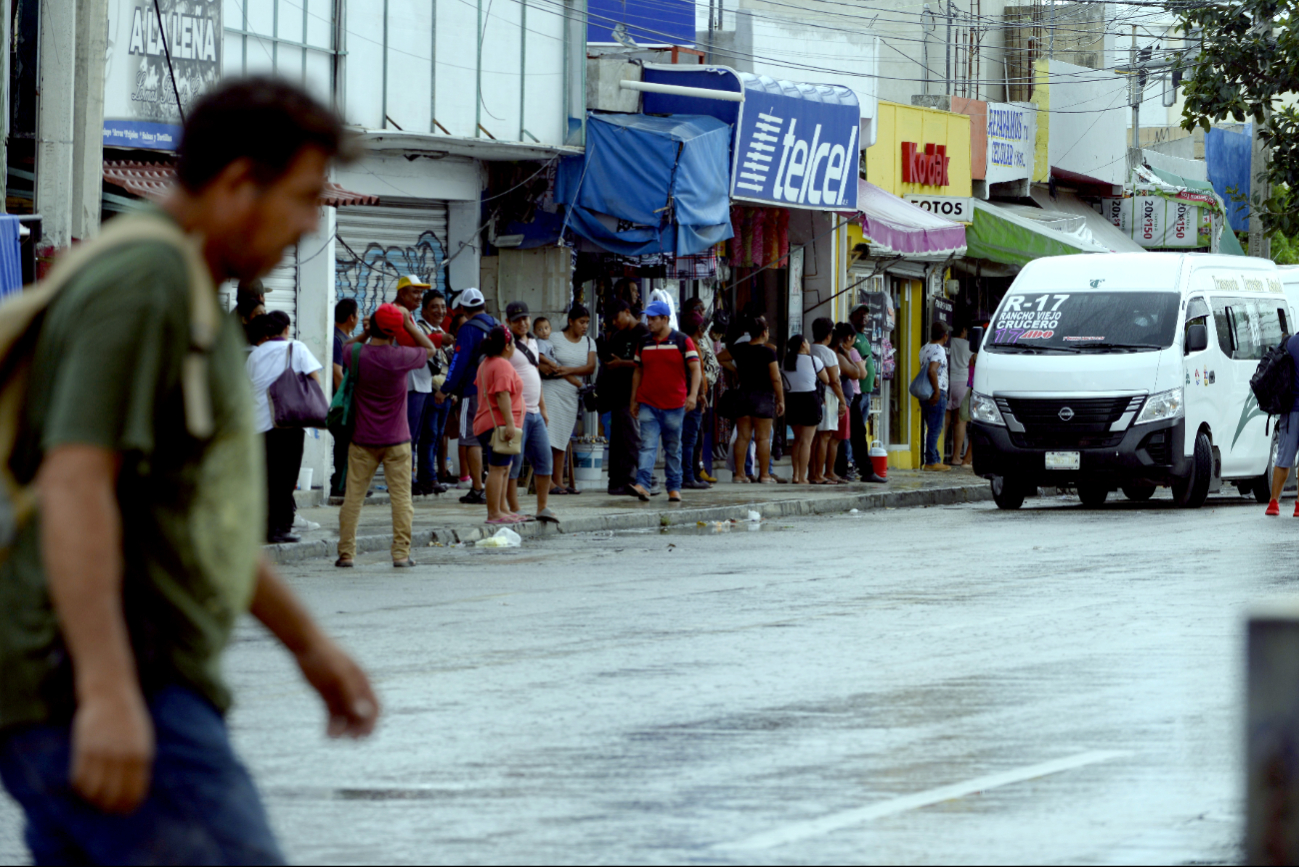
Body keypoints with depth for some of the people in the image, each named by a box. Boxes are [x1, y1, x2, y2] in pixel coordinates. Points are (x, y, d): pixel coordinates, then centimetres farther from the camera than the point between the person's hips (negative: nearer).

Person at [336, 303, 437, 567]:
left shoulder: (357, 354, -7)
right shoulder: (401, 357, -12)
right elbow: (429, 349, 7)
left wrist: (367, 334, 11)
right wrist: (409, 323, 5)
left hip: (362, 440, 2)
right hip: (396, 441, -2)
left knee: (353, 496, 6)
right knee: (401, 496, 3)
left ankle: (346, 553, 5)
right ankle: (401, 553, 1)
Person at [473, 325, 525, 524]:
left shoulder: (485, 364, 19)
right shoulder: (502, 366, -13)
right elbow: (502, 395, -22)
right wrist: (509, 423, -26)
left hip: (486, 425, 11)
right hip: (498, 424, -11)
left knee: (504, 469, 17)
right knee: (498, 469, -11)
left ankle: (502, 510, 21)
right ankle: (494, 513, -13)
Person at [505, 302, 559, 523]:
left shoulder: (532, 343, 18)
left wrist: (543, 407, 24)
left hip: (535, 413, 8)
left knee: (545, 461, 6)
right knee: (514, 464, -4)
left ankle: (542, 508, 13)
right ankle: (514, 511, -1)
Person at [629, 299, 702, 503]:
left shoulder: (683, 341, 0)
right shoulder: (644, 344, 11)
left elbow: (695, 369, -3)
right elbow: (638, 371, 17)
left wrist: (693, 395, -15)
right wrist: (634, 400, 15)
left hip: (674, 405, -2)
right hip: (648, 404, 2)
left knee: (673, 448, 7)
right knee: (647, 446, -10)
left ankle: (674, 488, 15)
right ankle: (642, 485, -22)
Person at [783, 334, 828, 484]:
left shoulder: (787, 362, 5)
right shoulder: (813, 361, -6)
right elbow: (827, 380, 4)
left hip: (791, 399, 5)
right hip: (809, 399, -5)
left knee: (798, 439, 19)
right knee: (806, 441, -3)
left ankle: (796, 475, 17)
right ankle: (802, 478, -6)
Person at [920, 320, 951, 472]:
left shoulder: (924, 349, 14)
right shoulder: (939, 350, -14)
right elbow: (932, 371, -25)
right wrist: (937, 392, -20)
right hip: (937, 395, -9)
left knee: (932, 428, 14)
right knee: (935, 429, -6)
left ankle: (935, 459, 17)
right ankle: (931, 461, -5)